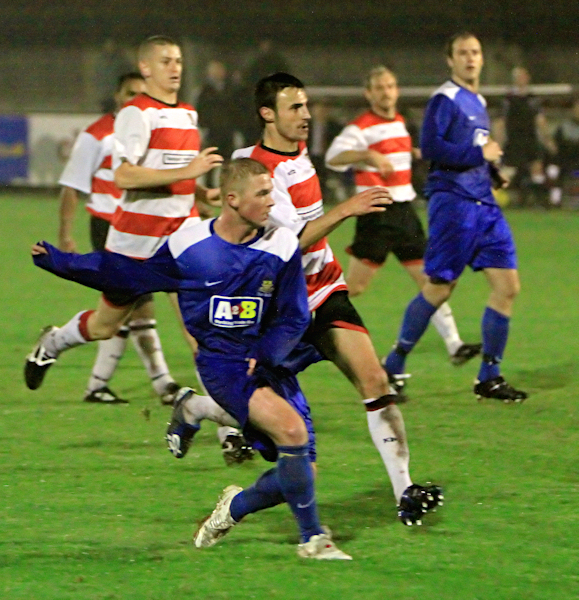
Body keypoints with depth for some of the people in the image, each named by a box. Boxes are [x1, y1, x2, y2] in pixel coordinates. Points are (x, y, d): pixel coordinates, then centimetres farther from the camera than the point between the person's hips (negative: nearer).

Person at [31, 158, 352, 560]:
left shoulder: (282, 247, -1)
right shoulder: (189, 246, -3)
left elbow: (295, 318, 5)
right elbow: (128, 275, 12)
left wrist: (264, 353, -15)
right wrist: (57, 260, 9)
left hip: (269, 364, 3)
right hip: (221, 362, -3)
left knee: (301, 472, -4)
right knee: (290, 428, -29)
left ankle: (236, 506, 28)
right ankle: (313, 538, -15)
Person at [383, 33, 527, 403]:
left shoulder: (478, 102, 19)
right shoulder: (445, 99, -7)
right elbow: (430, 147, -19)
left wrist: (493, 168, 10)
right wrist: (480, 155, -16)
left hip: (483, 202, 8)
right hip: (453, 201, -8)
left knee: (508, 285, -2)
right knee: (439, 289, -5)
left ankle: (489, 378, 5)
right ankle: (393, 368, 10)